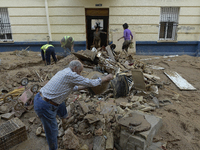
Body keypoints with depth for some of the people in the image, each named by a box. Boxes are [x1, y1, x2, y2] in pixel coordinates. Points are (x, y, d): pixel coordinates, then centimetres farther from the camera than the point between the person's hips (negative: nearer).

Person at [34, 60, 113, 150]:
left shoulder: (63, 72, 10)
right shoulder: (71, 75, -18)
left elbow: (70, 87, 27)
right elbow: (90, 83, -12)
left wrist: (83, 87, 29)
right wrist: (106, 78, 0)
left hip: (39, 98, 10)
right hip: (45, 107, -10)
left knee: (61, 103, 35)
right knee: (52, 131, 11)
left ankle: (63, 117, 63)